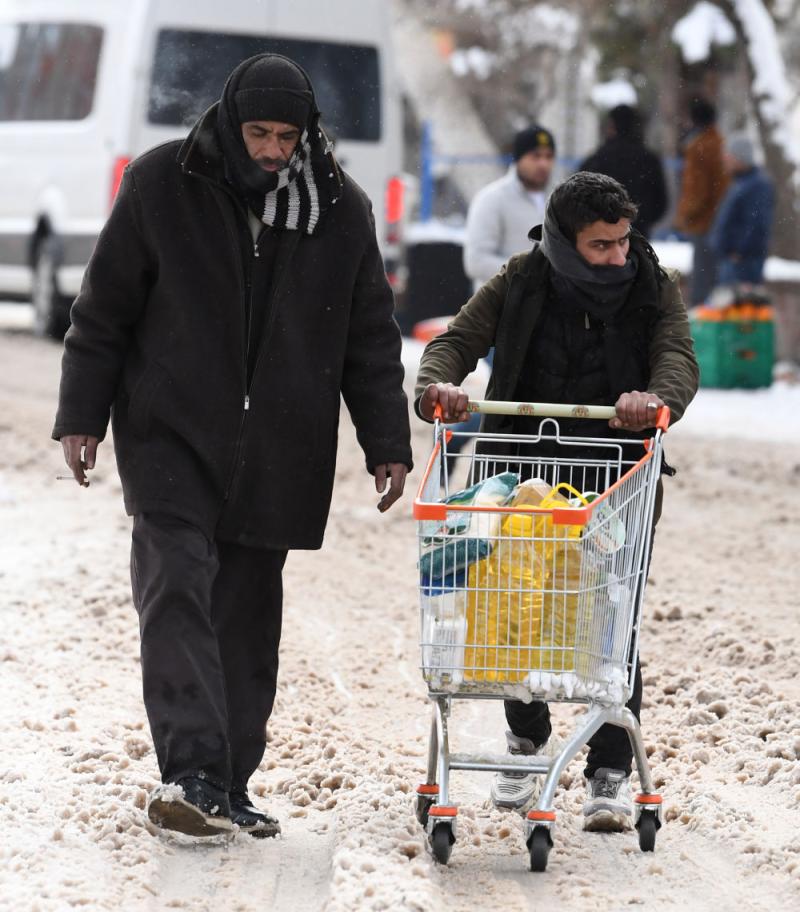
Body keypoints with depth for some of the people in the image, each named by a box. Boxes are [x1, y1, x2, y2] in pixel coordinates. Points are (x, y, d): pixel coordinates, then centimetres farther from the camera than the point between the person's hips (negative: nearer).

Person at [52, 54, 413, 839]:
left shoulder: (340, 209, 4)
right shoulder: (162, 184, -3)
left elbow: (370, 336, 10)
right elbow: (104, 309, 2)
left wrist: (386, 442, 6)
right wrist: (82, 415, -2)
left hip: (279, 450, 3)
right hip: (171, 432, -3)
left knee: (249, 615, 5)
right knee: (177, 586, -17)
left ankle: (228, 787, 11)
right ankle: (190, 773, -24)